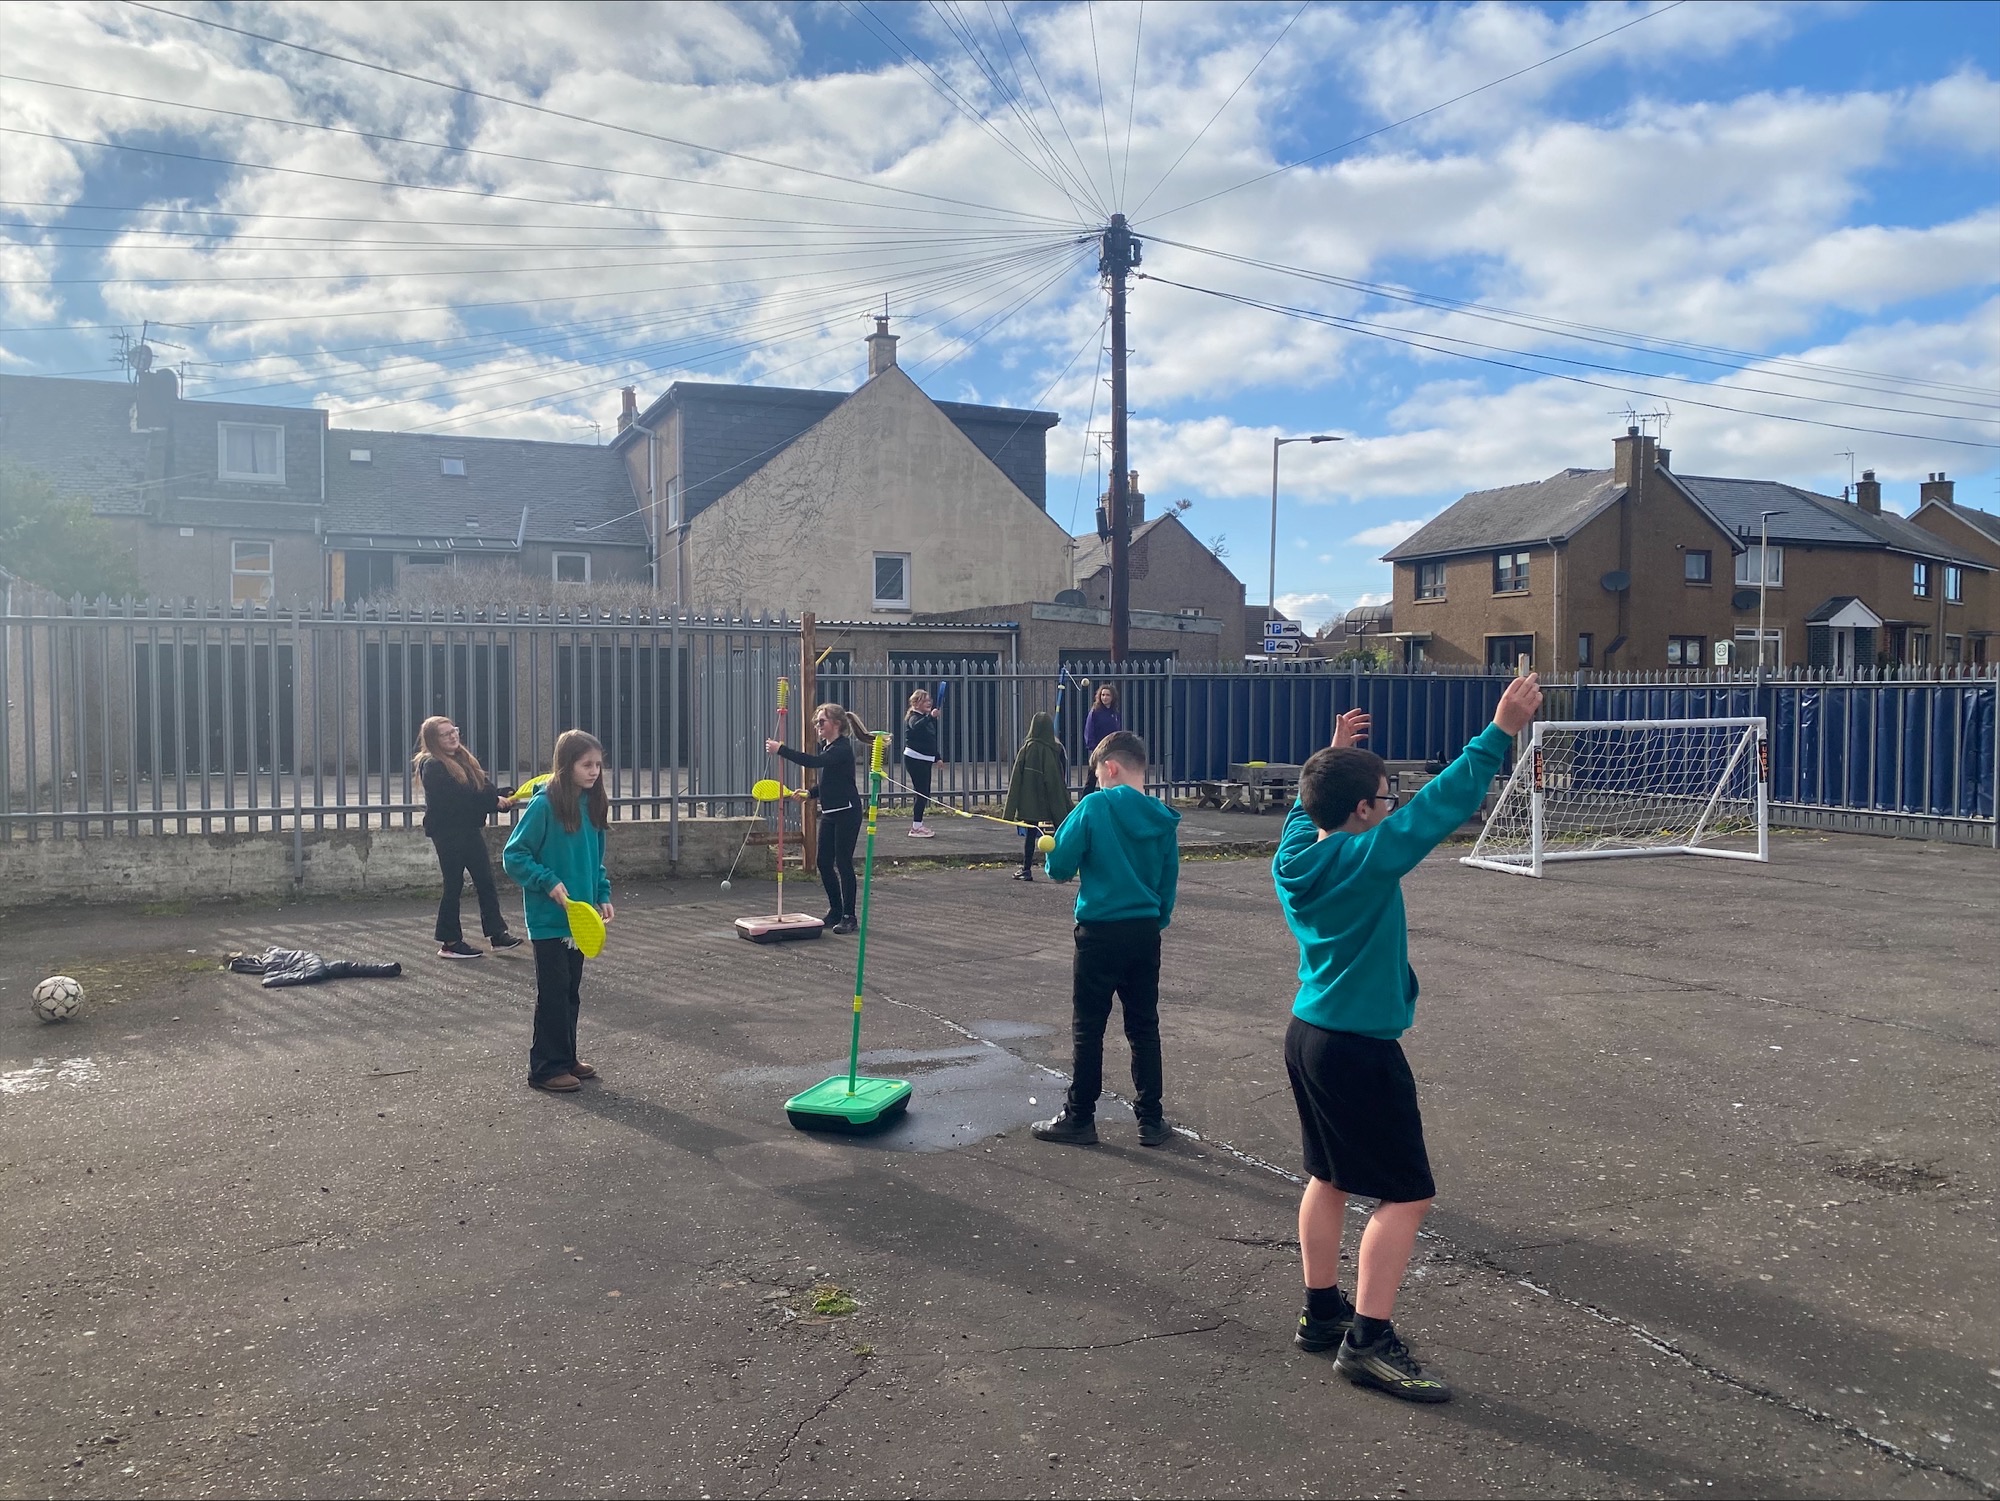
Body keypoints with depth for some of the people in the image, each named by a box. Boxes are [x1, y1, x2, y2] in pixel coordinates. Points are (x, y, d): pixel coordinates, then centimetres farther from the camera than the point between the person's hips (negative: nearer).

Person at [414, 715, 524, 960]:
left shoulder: (465, 759, 14)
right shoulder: (432, 766, -12)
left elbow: (484, 786, 9)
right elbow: (458, 797, -22)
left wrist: (502, 796, -11)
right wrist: (494, 800, -20)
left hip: (470, 829, 8)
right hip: (448, 832, -8)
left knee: (485, 880, 7)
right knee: (454, 885, 0)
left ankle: (497, 933, 11)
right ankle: (449, 942, 10)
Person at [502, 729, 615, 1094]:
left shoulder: (591, 805, 5)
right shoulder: (544, 804, -15)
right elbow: (513, 855, -12)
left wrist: (602, 895, 7)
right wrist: (549, 882, -20)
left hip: (578, 917, 7)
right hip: (549, 918, -7)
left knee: (571, 992, 15)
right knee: (553, 992, 0)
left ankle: (567, 1057, 26)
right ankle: (546, 1067, 9)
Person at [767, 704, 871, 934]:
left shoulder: (842, 749, -17)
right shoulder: (826, 746, 11)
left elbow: (814, 762, -32)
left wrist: (781, 750, -34)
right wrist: (810, 793, 4)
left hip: (847, 813, -9)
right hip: (829, 813, 9)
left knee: (843, 863, -4)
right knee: (824, 863, 10)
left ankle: (848, 917, 5)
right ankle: (835, 912, 23)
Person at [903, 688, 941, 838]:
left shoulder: (926, 718, 16)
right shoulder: (914, 718, -13)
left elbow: (932, 740, 25)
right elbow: (916, 727, -39)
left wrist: (936, 758, 26)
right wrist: (930, 716, -51)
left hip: (925, 760, 9)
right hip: (915, 759, -9)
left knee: (924, 793, 13)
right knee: (922, 793, -11)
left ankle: (918, 823, 24)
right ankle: (916, 827, -9)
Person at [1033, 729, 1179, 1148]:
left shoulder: (1095, 807, -13)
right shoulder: (1163, 819, 3)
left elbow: (1059, 866, -11)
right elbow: (1169, 883, 8)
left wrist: (1051, 849, 11)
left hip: (1101, 932, -5)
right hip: (1145, 932, 5)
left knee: (1088, 1028, 6)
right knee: (1144, 1028, 12)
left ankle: (1079, 1118, 15)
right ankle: (1151, 1120, 18)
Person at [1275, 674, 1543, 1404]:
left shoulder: (1295, 855, 0)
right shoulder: (1368, 859, -22)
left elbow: (1310, 808, 22)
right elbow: (1440, 803, -22)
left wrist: (1334, 755, 29)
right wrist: (1500, 733, -18)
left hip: (1308, 1035, 9)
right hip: (1359, 1050, -9)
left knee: (1329, 1176, 19)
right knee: (1405, 1193, 1)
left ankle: (1322, 1312, 30)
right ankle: (1368, 1341, 2)